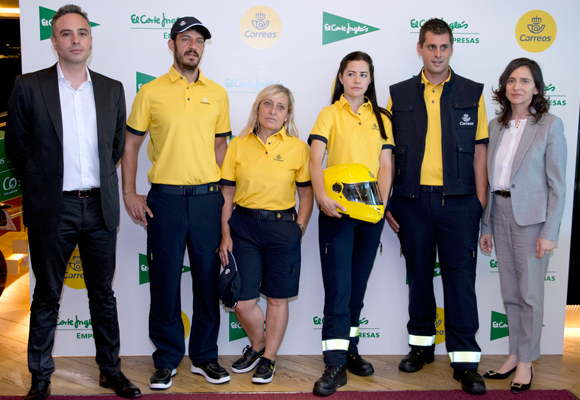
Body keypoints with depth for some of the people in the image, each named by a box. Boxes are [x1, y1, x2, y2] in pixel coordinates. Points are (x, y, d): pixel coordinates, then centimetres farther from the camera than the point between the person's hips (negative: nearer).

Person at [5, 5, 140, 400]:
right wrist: (45, 181, 7)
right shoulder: (29, 86, -2)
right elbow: (16, 147, 4)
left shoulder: (112, 89, 7)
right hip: (52, 208, -2)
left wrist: (100, 182, 11)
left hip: (100, 207, 3)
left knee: (103, 294, 12)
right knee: (47, 297, 10)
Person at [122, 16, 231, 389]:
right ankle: (167, 359, 20)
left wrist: (218, 188, 6)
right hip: (164, 198, -2)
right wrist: (129, 193, 0)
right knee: (164, 281, 5)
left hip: (207, 198, 2)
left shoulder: (217, 93, 9)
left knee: (208, 279, 7)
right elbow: (132, 144, 6)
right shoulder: (151, 92, 2)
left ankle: (205, 356, 23)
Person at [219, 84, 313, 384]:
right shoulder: (238, 146, 5)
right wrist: (225, 234, 1)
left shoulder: (298, 148, 3)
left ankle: (268, 358, 27)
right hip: (243, 226, 1)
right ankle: (257, 345, 31)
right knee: (243, 301, 1)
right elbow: (227, 193, 5)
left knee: (277, 298, 7)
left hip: (282, 227, -1)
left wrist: (299, 229, -2)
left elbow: (306, 193, 6)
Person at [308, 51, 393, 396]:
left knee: (358, 286, 12)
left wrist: (382, 201, -7)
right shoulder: (330, 114, 3)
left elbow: (385, 166, 8)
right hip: (337, 211, -3)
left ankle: (350, 351, 27)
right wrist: (322, 196, -24)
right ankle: (335, 365, -2)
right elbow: (315, 161, -8)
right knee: (338, 287, -6)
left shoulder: (382, 118, 14)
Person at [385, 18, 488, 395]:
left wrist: (480, 203, -2)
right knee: (419, 272, 12)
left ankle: (466, 360, 8)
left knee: (460, 276, -1)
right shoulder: (399, 95, 8)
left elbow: (479, 151, 4)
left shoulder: (472, 93, 6)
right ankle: (422, 342, 29)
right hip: (412, 199, 2)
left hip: (458, 201, -1)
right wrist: (385, 202, 4)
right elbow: (388, 152, 8)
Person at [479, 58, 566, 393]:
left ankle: (526, 361, 17)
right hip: (500, 214, 5)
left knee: (530, 293, 4)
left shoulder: (550, 126, -6)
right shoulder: (496, 126, 9)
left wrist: (549, 233, -13)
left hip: (531, 217, -5)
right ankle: (515, 354, 26)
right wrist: (486, 225, 11)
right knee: (510, 292, 13)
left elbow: (557, 184, -8)